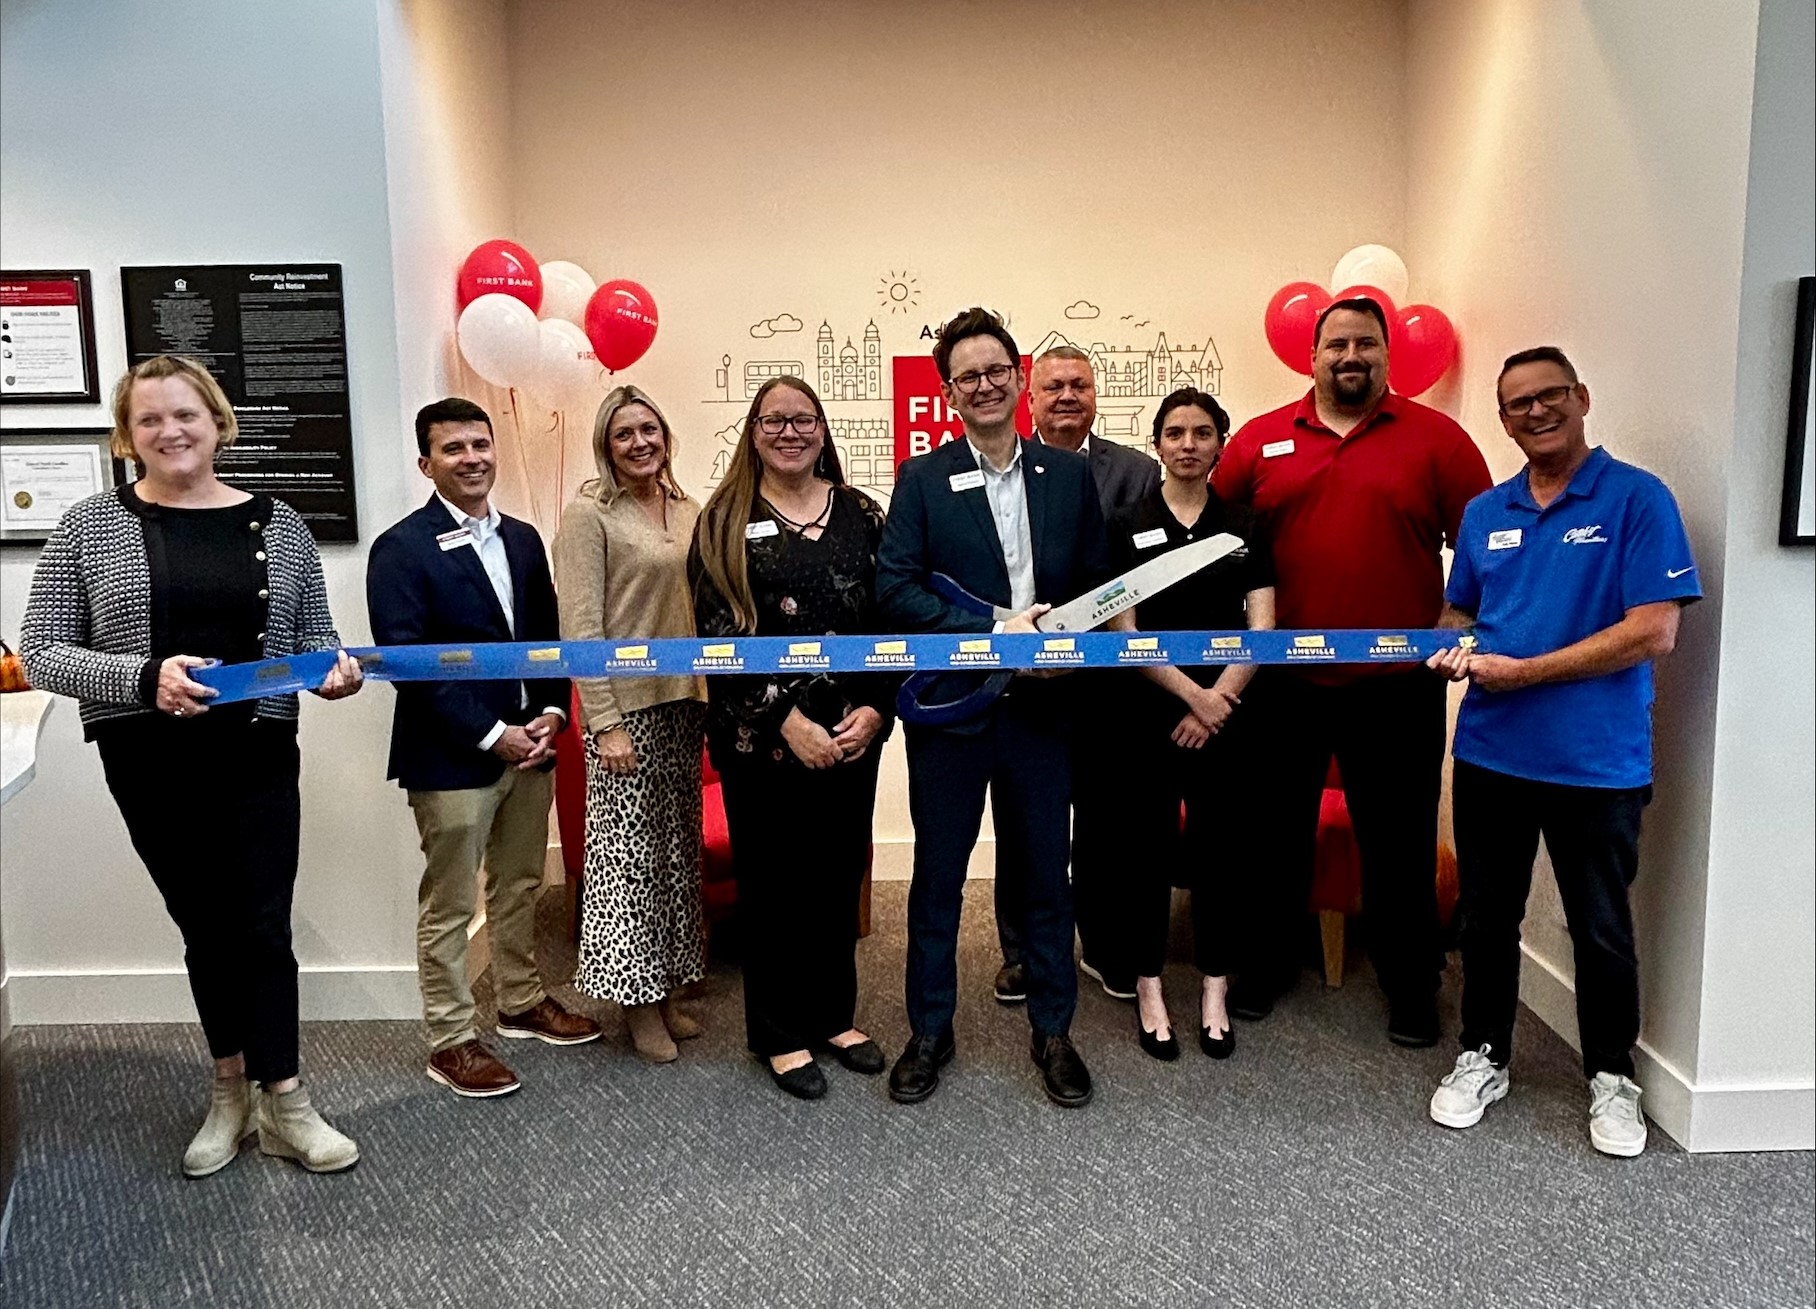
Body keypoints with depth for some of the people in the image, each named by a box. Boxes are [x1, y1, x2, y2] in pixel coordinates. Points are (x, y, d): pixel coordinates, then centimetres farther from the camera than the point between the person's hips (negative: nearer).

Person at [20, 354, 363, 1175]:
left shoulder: (277, 524, 3)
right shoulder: (89, 527, -1)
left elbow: (314, 636, 10)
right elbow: (42, 653, -4)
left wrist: (335, 670, -13)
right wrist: (145, 677, -20)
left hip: (258, 755, 0)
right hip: (149, 762, 0)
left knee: (263, 925, 2)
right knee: (204, 924, 12)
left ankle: (280, 1103, 15)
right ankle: (234, 1092, 29)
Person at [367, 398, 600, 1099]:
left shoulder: (522, 539, 10)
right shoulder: (402, 548, -10)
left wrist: (550, 711, -3)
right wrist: (491, 736, -17)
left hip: (529, 744, 6)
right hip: (451, 757, -6)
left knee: (520, 887, 19)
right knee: (449, 906, 5)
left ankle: (521, 1002, 36)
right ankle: (450, 1041, 18)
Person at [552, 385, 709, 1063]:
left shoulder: (686, 512, 11)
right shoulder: (589, 514, -7)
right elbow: (580, 627, -11)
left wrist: (707, 698, 8)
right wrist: (604, 722, -16)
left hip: (684, 703, 6)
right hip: (625, 707, -6)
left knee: (677, 849, 12)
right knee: (627, 852, 0)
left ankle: (667, 988, 24)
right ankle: (637, 1001, 14)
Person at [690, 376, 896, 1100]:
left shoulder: (859, 513, 7)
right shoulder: (726, 521, -1)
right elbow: (719, 633, -9)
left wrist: (874, 710, -8)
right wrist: (787, 720, -16)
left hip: (851, 732, 3)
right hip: (762, 736, -3)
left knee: (839, 874, 12)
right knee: (774, 880, 7)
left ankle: (834, 1014, 30)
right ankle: (780, 1033, 22)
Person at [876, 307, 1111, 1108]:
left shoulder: (1069, 474, 7)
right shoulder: (922, 479, 1)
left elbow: (1098, 583, 9)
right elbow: (895, 590, -8)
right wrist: (993, 630, -16)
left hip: (1042, 703, 2)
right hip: (950, 707, -1)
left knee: (1047, 876, 10)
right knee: (937, 878, 9)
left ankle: (1053, 1034, 26)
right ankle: (929, 1034, 25)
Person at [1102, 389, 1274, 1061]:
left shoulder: (1244, 527, 7)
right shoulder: (1128, 526, 2)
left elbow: (1262, 630, 1)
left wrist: (1217, 699, -11)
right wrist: (1191, 693, -12)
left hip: (1227, 714, 2)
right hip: (1145, 715, -1)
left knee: (1222, 849, 6)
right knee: (1147, 850, 5)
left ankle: (1215, 993, 19)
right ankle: (1148, 990, 18)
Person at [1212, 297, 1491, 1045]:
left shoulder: (1435, 437, 1)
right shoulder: (1260, 440, 4)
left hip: (1396, 686, -1)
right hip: (1282, 681, 2)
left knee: (1399, 842, 9)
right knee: (1278, 832, 14)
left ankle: (1411, 986, 26)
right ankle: (1268, 963, 32)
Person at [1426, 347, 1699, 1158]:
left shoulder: (1637, 499, -8)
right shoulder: (1484, 513, 8)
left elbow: (1654, 632, -16)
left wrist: (1522, 672, -17)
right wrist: (1452, 650, -6)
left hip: (1597, 760, -4)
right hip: (1489, 754, 4)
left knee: (1601, 929, 12)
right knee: (1487, 916, 15)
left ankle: (1611, 1079, 31)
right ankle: (1483, 1057, 33)